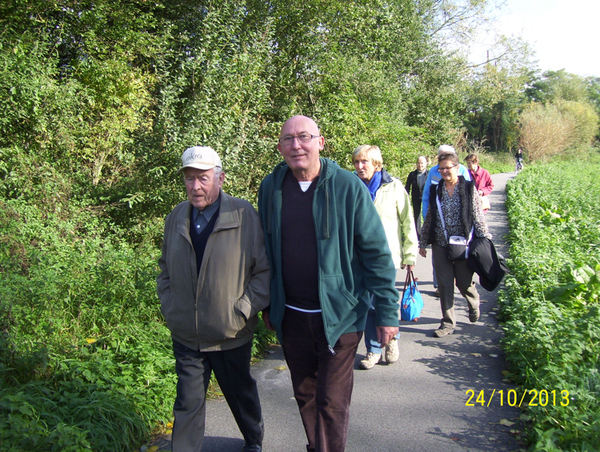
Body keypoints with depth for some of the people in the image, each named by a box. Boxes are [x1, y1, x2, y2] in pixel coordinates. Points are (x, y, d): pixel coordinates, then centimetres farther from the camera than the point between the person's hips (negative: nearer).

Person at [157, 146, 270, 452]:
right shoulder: (176, 218, 2)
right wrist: (168, 306, 3)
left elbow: (264, 271, -10)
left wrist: (242, 312, -15)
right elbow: (165, 268, 15)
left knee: (241, 393, 20)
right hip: (185, 335, 3)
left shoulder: (244, 216, -12)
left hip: (231, 335, -2)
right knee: (187, 403, 11)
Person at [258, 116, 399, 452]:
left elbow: (377, 254, -9)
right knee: (305, 394, 20)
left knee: (332, 401, 6)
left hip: (339, 314, -4)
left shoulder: (349, 187, -12)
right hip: (291, 316, 4)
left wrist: (388, 312, -9)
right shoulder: (270, 188, 0)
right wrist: (267, 305, 14)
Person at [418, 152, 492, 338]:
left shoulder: (468, 188, -3)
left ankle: (473, 303, 42)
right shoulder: (436, 189, 6)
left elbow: (477, 216, -3)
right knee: (444, 285, 5)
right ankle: (448, 323, 17)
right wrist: (423, 242, 12)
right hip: (440, 245, 3)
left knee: (464, 283, 7)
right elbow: (429, 218, 11)